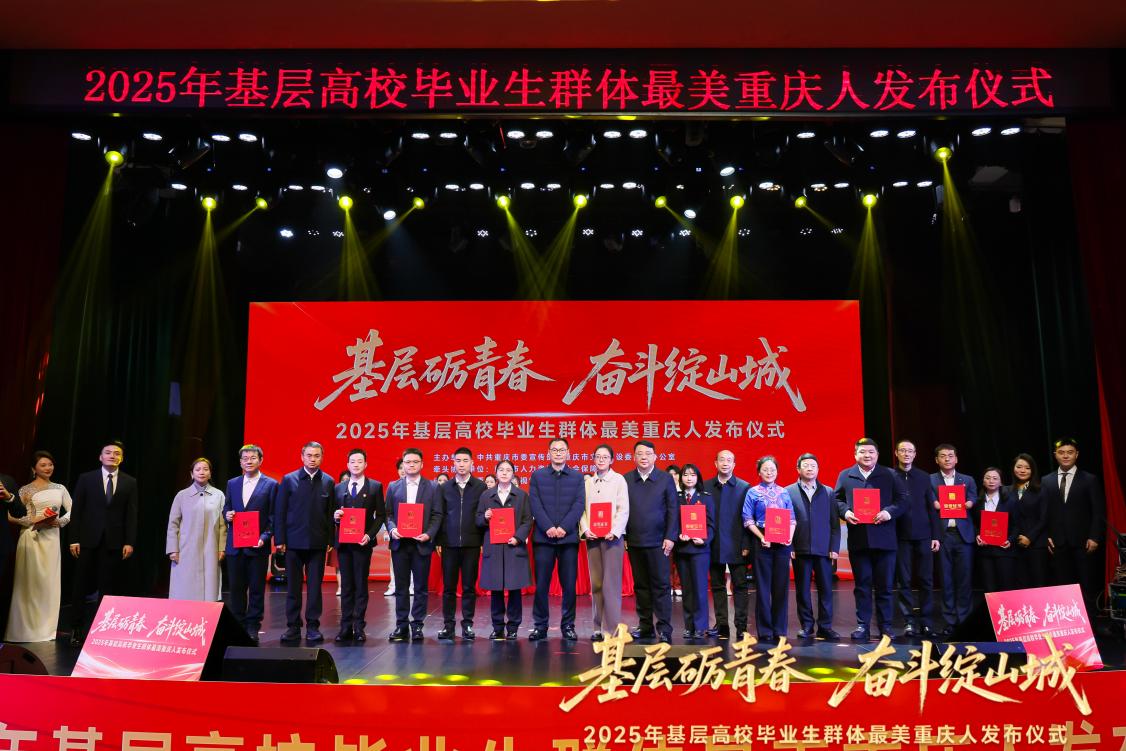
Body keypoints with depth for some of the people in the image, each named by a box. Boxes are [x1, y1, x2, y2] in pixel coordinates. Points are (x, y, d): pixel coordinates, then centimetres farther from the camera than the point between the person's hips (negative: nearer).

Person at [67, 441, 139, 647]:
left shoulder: (130, 482, 6)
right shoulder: (86, 478, 4)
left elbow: (131, 514, 3)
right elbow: (76, 510, 2)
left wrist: (129, 542, -4)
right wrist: (73, 539, -5)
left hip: (114, 542, 1)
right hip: (88, 540, 0)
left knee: (108, 588, 3)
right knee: (81, 586, 4)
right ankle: (77, 629, 15)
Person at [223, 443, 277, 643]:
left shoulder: (271, 485, -1)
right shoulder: (232, 484, 13)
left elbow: (273, 516, -3)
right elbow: (226, 509, 17)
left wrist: (264, 537, -15)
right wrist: (227, 515, -6)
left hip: (258, 545, -4)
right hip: (235, 545, 4)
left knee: (256, 589, 2)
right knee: (236, 588, 8)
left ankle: (253, 628, 11)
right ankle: (237, 627, 18)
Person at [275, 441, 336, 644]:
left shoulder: (328, 482, 5)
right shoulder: (289, 480, 2)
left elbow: (331, 513, 3)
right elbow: (280, 512, 1)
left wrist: (330, 541, -2)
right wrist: (280, 540, -4)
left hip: (318, 543, 0)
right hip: (293, 542, 0)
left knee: (315, 586, 4)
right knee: (293, 586, 6)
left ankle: (313, 627, 12)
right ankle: (293, 627, 15)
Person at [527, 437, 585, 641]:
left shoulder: (578, 476, 9)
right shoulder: (537, 475, 9)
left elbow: (579, 504, -1)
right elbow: (535, 504, 0)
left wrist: (563, 527, -12)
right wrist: (548, 527, -12)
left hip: (569, 537, 0)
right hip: (543, 537, 0)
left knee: (569, 584, 3)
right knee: (541, 584, 1)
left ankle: (568, 625, 13)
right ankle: (540, 626, 10)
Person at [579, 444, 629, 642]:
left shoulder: (618, 480, 2)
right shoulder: (587, 481, 12)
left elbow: (623, 509, -3)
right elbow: (582, 508, 8)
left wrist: (614, 532, -13)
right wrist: (585, 529, -7)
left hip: (612, 536, -3)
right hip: (592, 536, 3)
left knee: (611, 583, -6)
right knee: (596, 583, 5)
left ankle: (613, 628, -1)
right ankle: (598, 627, 11)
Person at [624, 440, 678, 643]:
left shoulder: (666, 479, 2)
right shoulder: (625, 480, 5)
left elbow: (673, 510, 0)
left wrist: (670, 537, -6)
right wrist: (622, 537, -1)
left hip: (658, 542, -2)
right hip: (634, 542, 2)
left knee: (661, 586, -1)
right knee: (640, 585, 9)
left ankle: (664, 628, 4)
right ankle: (645, 626, 17)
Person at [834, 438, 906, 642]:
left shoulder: (890, 475, 6)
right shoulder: (845, 475, 9)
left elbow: (902, 498, 1)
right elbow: (837, 499, 9)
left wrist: (889, 512, -16)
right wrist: (845, 512, -10)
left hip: (883, 539, -1)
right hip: (858, 539, 1)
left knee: (884, 585, 5)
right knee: (861, 585, 6)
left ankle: (885, 626, 16)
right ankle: (862, 626, 12)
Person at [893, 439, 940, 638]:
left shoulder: (924, 477, 9)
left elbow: (932, 507, 8)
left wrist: (936, 536, 2)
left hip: (923, 535, 2)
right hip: (900, 536, -2)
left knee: (926, 580, 3)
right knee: (904, 581, 1)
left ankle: (927, 623, 10)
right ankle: (910, 622, 7)